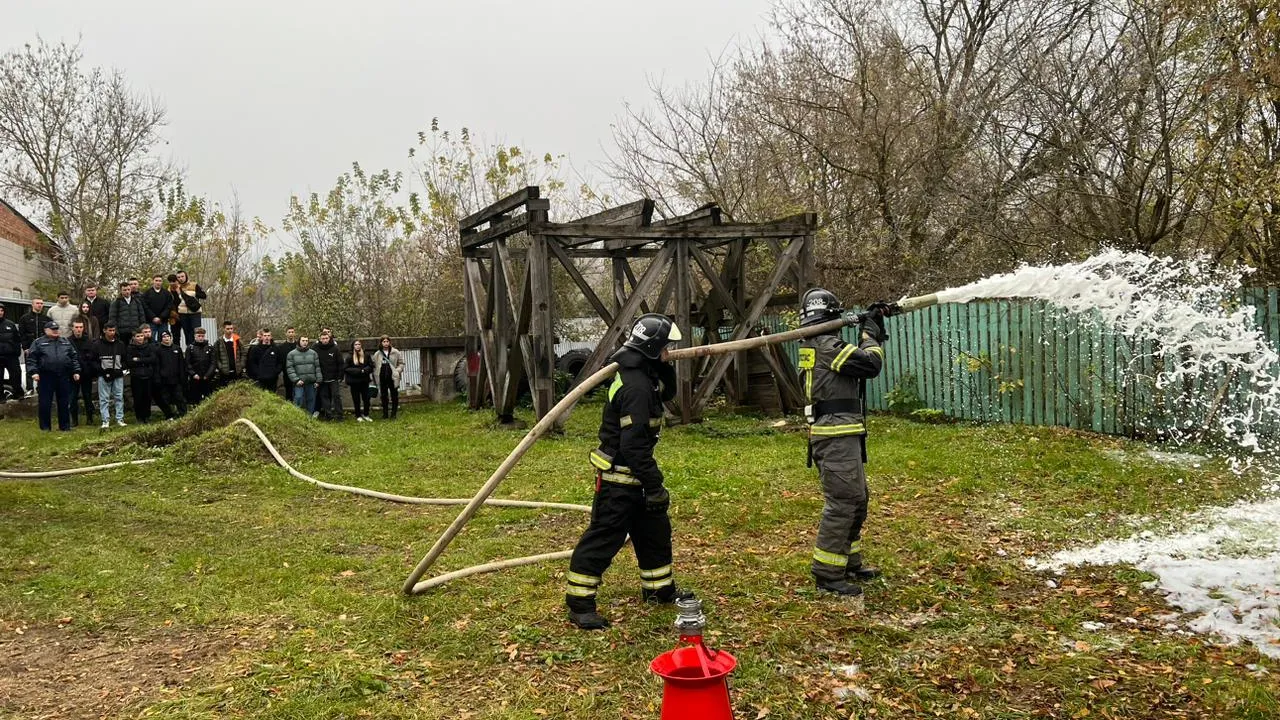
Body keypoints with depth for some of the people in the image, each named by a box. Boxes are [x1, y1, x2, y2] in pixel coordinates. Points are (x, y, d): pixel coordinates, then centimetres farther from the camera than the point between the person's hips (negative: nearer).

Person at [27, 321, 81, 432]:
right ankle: (45, 426, 10)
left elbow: (74, 357, 15)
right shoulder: (38, 343, 4)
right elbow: (31, 358, -2)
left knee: (64, 402, 6)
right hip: (46, 377, -3)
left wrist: (76, 371, 7)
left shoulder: (65, 342, 14)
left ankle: (65, 426, 14)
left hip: (64, 377, 3)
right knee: (45, 403, 1)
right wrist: (34, 372, -13)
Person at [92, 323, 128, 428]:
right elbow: (93, 360, 1)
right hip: (103, 376, -2)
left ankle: (120, 419, 11)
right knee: (104, 399, -1)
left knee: (119, 397, 5)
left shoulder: (120, 344, 7)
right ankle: (105, 421, 2)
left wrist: (121, 369, -1)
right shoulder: (98, 344, -1)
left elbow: (125, 359, 14)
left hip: (118, 375, 2)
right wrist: (100, 369, -10)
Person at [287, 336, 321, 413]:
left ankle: (309, 415, 17)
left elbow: (317, 367, 9)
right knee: (298, 398, -14)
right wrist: (296, 380, -13)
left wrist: (318, 381, 1)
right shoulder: (292, 354, 3)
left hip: (311, 382, 3)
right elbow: (290, 369, -3)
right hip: (299, 382, -3)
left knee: (311, 399, 7)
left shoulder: (313, 353, 10)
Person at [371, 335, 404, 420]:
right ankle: (385, 414, 15)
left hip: (393, 378, -1)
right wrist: (374, 377, 1)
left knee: (394, 396, 2)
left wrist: (398, 371, -10)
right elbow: (374, 366, 8)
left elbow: (401, 363, 6)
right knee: (384, 397, 7)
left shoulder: (395, 353, 0)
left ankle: (393, 414, 10)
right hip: (382, 379, 1)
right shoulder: (377, 354, 4)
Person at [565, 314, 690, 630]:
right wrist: (654, 486, -23)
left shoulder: (643, 374, 5)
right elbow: (634, 444, -28)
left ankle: (659, 588, 35)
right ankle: (579, 603, 5)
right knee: (604, 537, -4)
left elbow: (666, 393, 25)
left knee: (655, 529, 20)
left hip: (633, 475, 11)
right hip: (618, 476, -11)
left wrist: (665, 366, 5)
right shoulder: (637, 387, -25)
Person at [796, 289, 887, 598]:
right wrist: (870, 329, -2)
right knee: (841, 503, -8)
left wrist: (872, 328, 13)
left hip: (840, 436, 10)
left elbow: (859, 357, 23)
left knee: (856, 500, 18)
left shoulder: (812, 345, 15)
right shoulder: (827, 345, -15)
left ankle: (849, 564, 26)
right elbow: (870, 364, -17)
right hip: (837, 437, -10)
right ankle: (827, 574, -5)